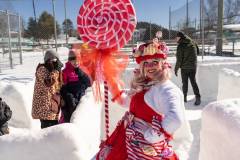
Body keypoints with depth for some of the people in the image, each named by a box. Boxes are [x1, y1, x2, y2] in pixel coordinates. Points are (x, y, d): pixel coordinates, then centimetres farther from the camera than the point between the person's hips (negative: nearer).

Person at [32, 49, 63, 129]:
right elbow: (49, 82, -24)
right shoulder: (42, 69, -8)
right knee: (46, 125, -9)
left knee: (54, 124, 10)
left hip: (53, 103, 8)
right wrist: (56, 69, -25)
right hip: (44, 104, -8)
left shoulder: (55, 70, 18)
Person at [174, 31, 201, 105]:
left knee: (185, 82, 9)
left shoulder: (181, 46, -15)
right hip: (193, 67, 4)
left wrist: (176, 69, -5)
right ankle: (198, 97, -1)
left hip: (184, 67, -4)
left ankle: (184, 97, 19)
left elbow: (179, 59, -14)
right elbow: (197, 52, 14)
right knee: (193, 81, 10)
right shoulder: (193, 43, 1)